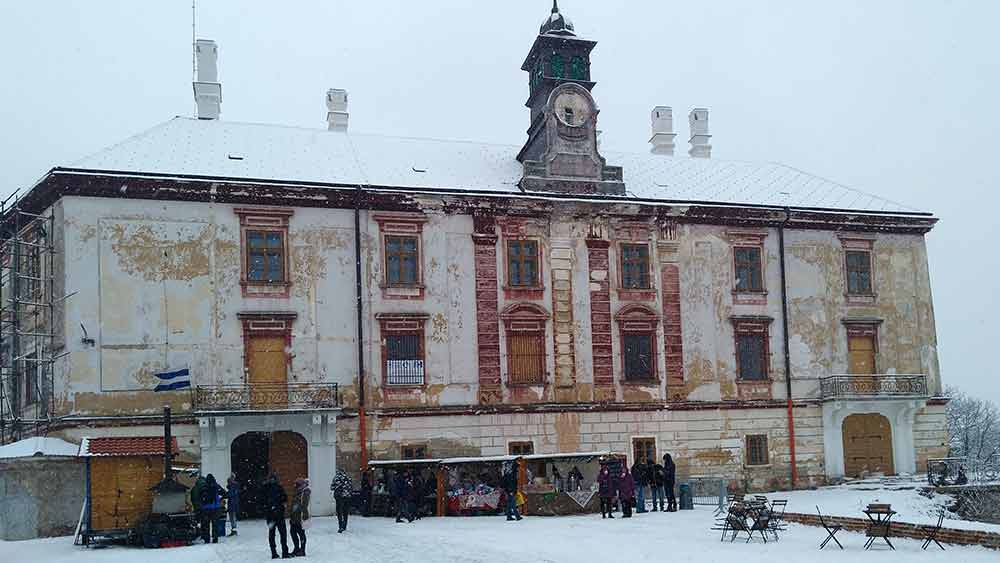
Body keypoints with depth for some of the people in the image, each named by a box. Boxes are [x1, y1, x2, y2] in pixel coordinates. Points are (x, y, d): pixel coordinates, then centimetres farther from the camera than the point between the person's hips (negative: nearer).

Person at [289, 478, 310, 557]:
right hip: (294, 516, 10)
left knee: (301, 533, -2)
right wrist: (291, 516, 24)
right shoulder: (297, 492, 16)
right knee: (293, 532, 13)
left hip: (300, 517, -10)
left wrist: (303, 517, -26)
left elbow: (304, 505, -20)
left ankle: (302, 550, 5)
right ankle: (296, 549, 24)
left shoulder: (305, 493, -13)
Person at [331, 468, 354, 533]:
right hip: (348, 497, 4)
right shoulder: (348, 477, 6)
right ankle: (344, 527, 23)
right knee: (345, 512, 16)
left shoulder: (337, 477, -4)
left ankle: (341, 527, -12)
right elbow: (352, 487, 11)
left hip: (339, 497, -4)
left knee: (339, 513, -1)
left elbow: (332, 487, -5)